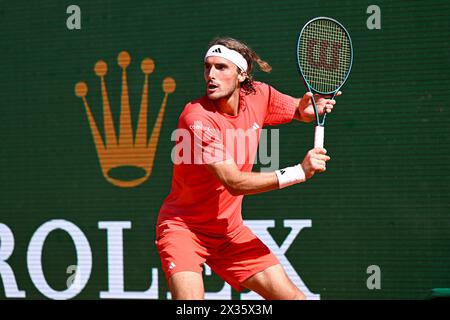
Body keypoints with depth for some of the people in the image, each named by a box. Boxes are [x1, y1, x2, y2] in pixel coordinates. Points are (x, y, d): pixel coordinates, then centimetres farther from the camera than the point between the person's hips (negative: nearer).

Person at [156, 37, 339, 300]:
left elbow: (299, 111, 15)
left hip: (230, 230, 6)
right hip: (184, 226, -6)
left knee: (293, 297, 1)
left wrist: (310, 106, -10)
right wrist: (299, 172, -31)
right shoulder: (197, 117, -25)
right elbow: (234, 182, -29)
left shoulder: (259, 95, -6)